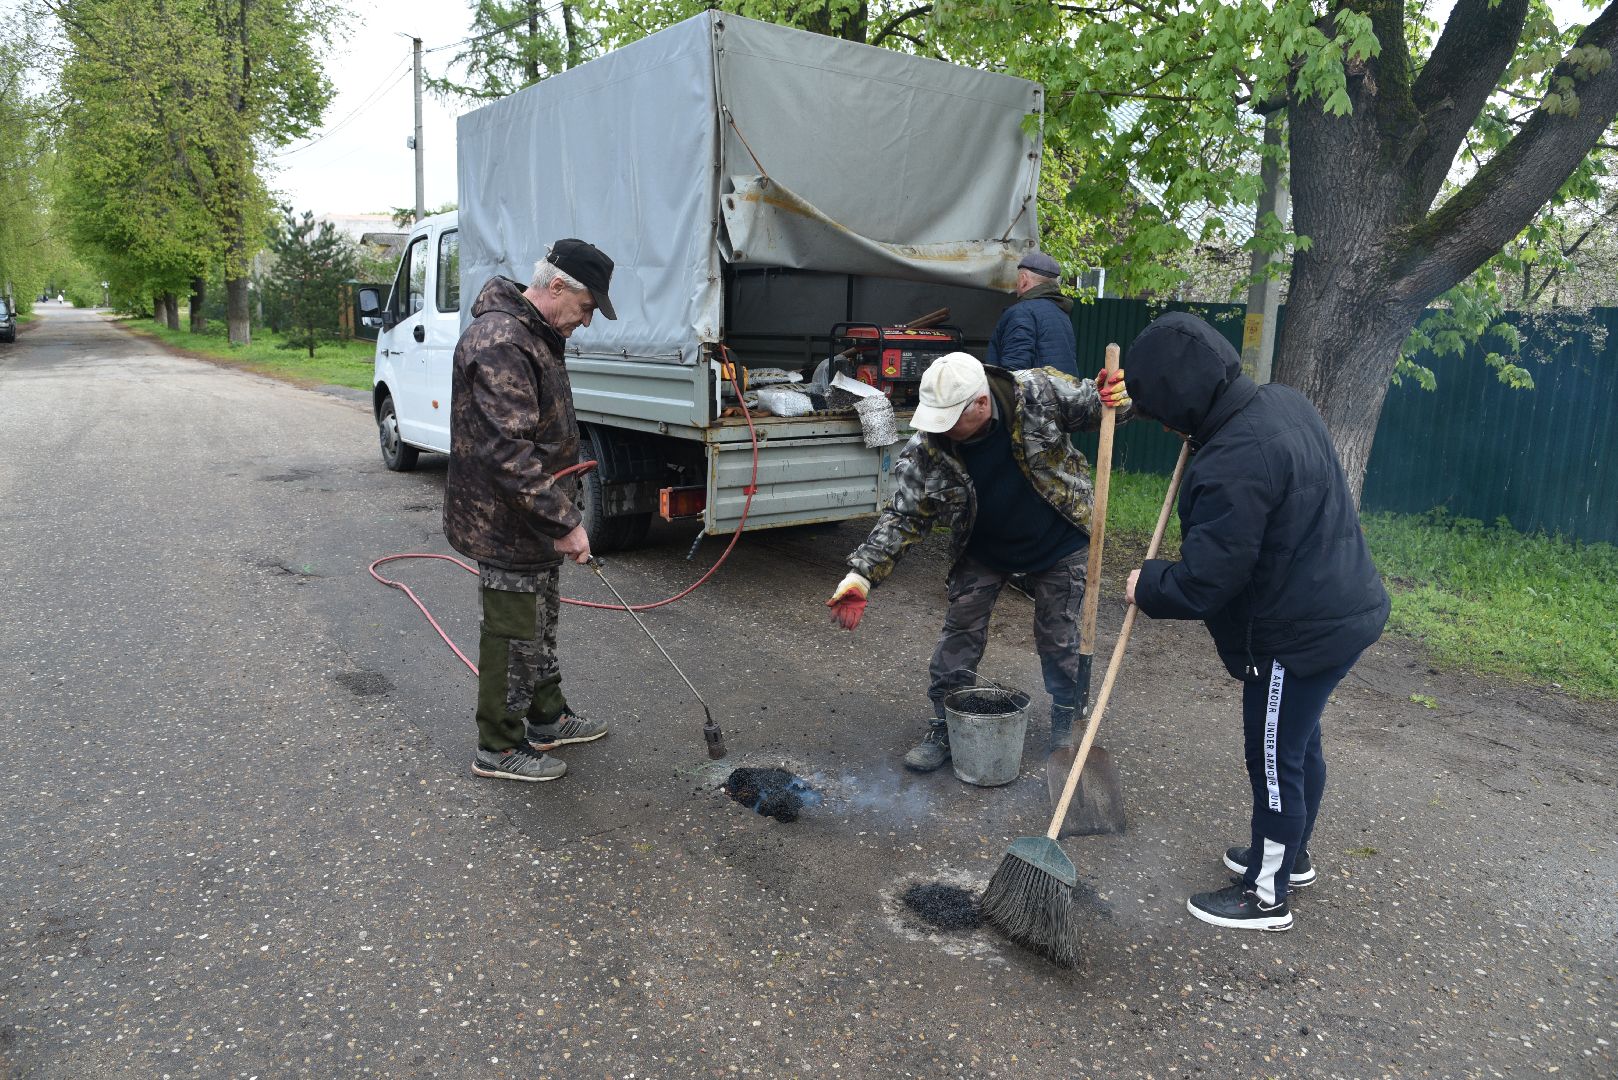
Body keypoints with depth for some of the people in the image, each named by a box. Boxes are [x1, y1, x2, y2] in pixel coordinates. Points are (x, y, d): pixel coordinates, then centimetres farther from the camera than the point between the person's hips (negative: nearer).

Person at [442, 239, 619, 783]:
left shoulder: (534, 334, 11)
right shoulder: (499, 343, -24)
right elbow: (508, 451, -31)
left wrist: (560, 513, 26)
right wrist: (564, 519, -28)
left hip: (534, 519, 11)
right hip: (506, 523, -11)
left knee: (540, 624, 22)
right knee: (512, 635, 2)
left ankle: (548, 718, 38)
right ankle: (498, 747, 18)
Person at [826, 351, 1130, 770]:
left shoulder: (1041, 391, -28)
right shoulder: (925, 450, -25)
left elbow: (1089, 406, -9)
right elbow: (902, 517, -19)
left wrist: (1111, 399, -35)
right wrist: (861, 575, -29)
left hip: (1058, 544, -1)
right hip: (983, 551, 1)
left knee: (1059, 639, 10)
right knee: (960, 635, 4)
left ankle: (1067, 735, 31)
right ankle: (944, 730, 21)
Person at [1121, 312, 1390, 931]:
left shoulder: (1233, 463, -30)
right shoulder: (1281, 400, 0)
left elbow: (1202, 583, -26)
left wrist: (1147, 585, -8)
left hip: (1300, 633, -10)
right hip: (1344, 606, 10)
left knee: (1274, 759, 6)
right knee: (1300, 742, 25)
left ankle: (1266, 896, 24)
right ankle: (1290, 856, 45)